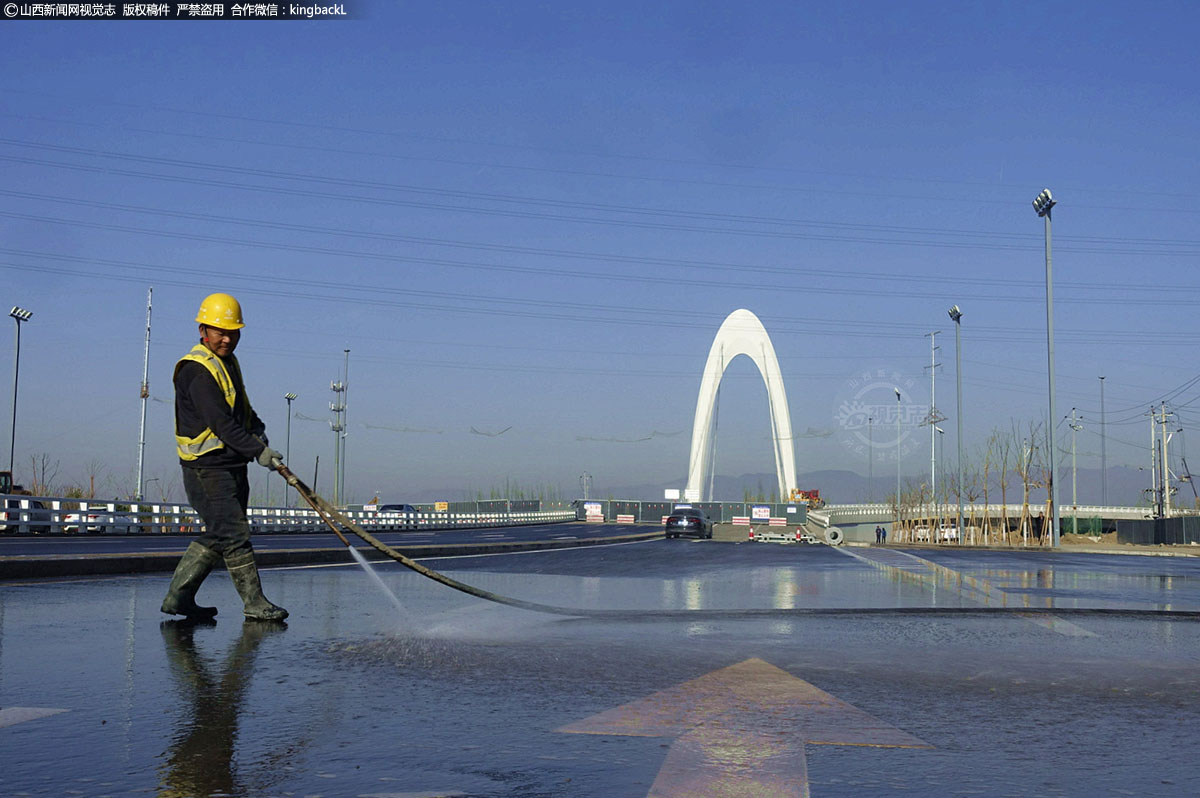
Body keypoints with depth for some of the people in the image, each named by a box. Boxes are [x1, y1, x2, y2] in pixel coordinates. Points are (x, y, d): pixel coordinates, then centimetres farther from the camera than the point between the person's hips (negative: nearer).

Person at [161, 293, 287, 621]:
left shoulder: (228, 361, 15)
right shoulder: (197, 370, -16)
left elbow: (240, 407, 25)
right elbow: (220, 422, -23)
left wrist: (257, 428, 5)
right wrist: (258, 451, -26)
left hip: (232, 465, 10)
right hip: (207, 468, -10)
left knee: (219, 536, 11)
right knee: (234, 534, -8)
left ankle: (178, 596, 18)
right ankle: (254, 602, -3)